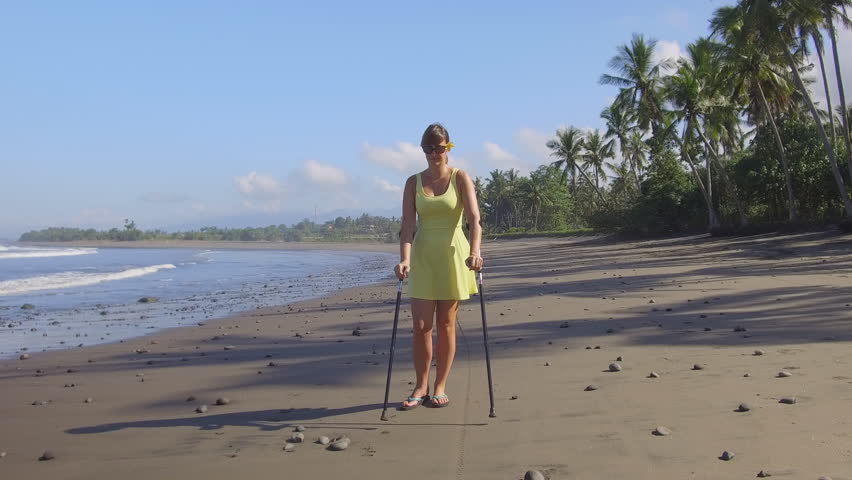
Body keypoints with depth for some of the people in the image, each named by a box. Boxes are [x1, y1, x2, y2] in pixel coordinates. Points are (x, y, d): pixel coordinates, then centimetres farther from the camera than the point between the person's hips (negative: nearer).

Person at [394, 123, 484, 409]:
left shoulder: (460, 178, -1)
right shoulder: (414, 182, 5)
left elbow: (474, 218, -13)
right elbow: (408, 224, -4)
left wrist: (475, 251, -30)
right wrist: (405, 259, -19)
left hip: (453, 255, -1)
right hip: (422, 256, 1)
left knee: (446, 324, 4)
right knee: (421, 325, -2)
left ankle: (440, 387, 15)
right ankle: (421, 388, 12)